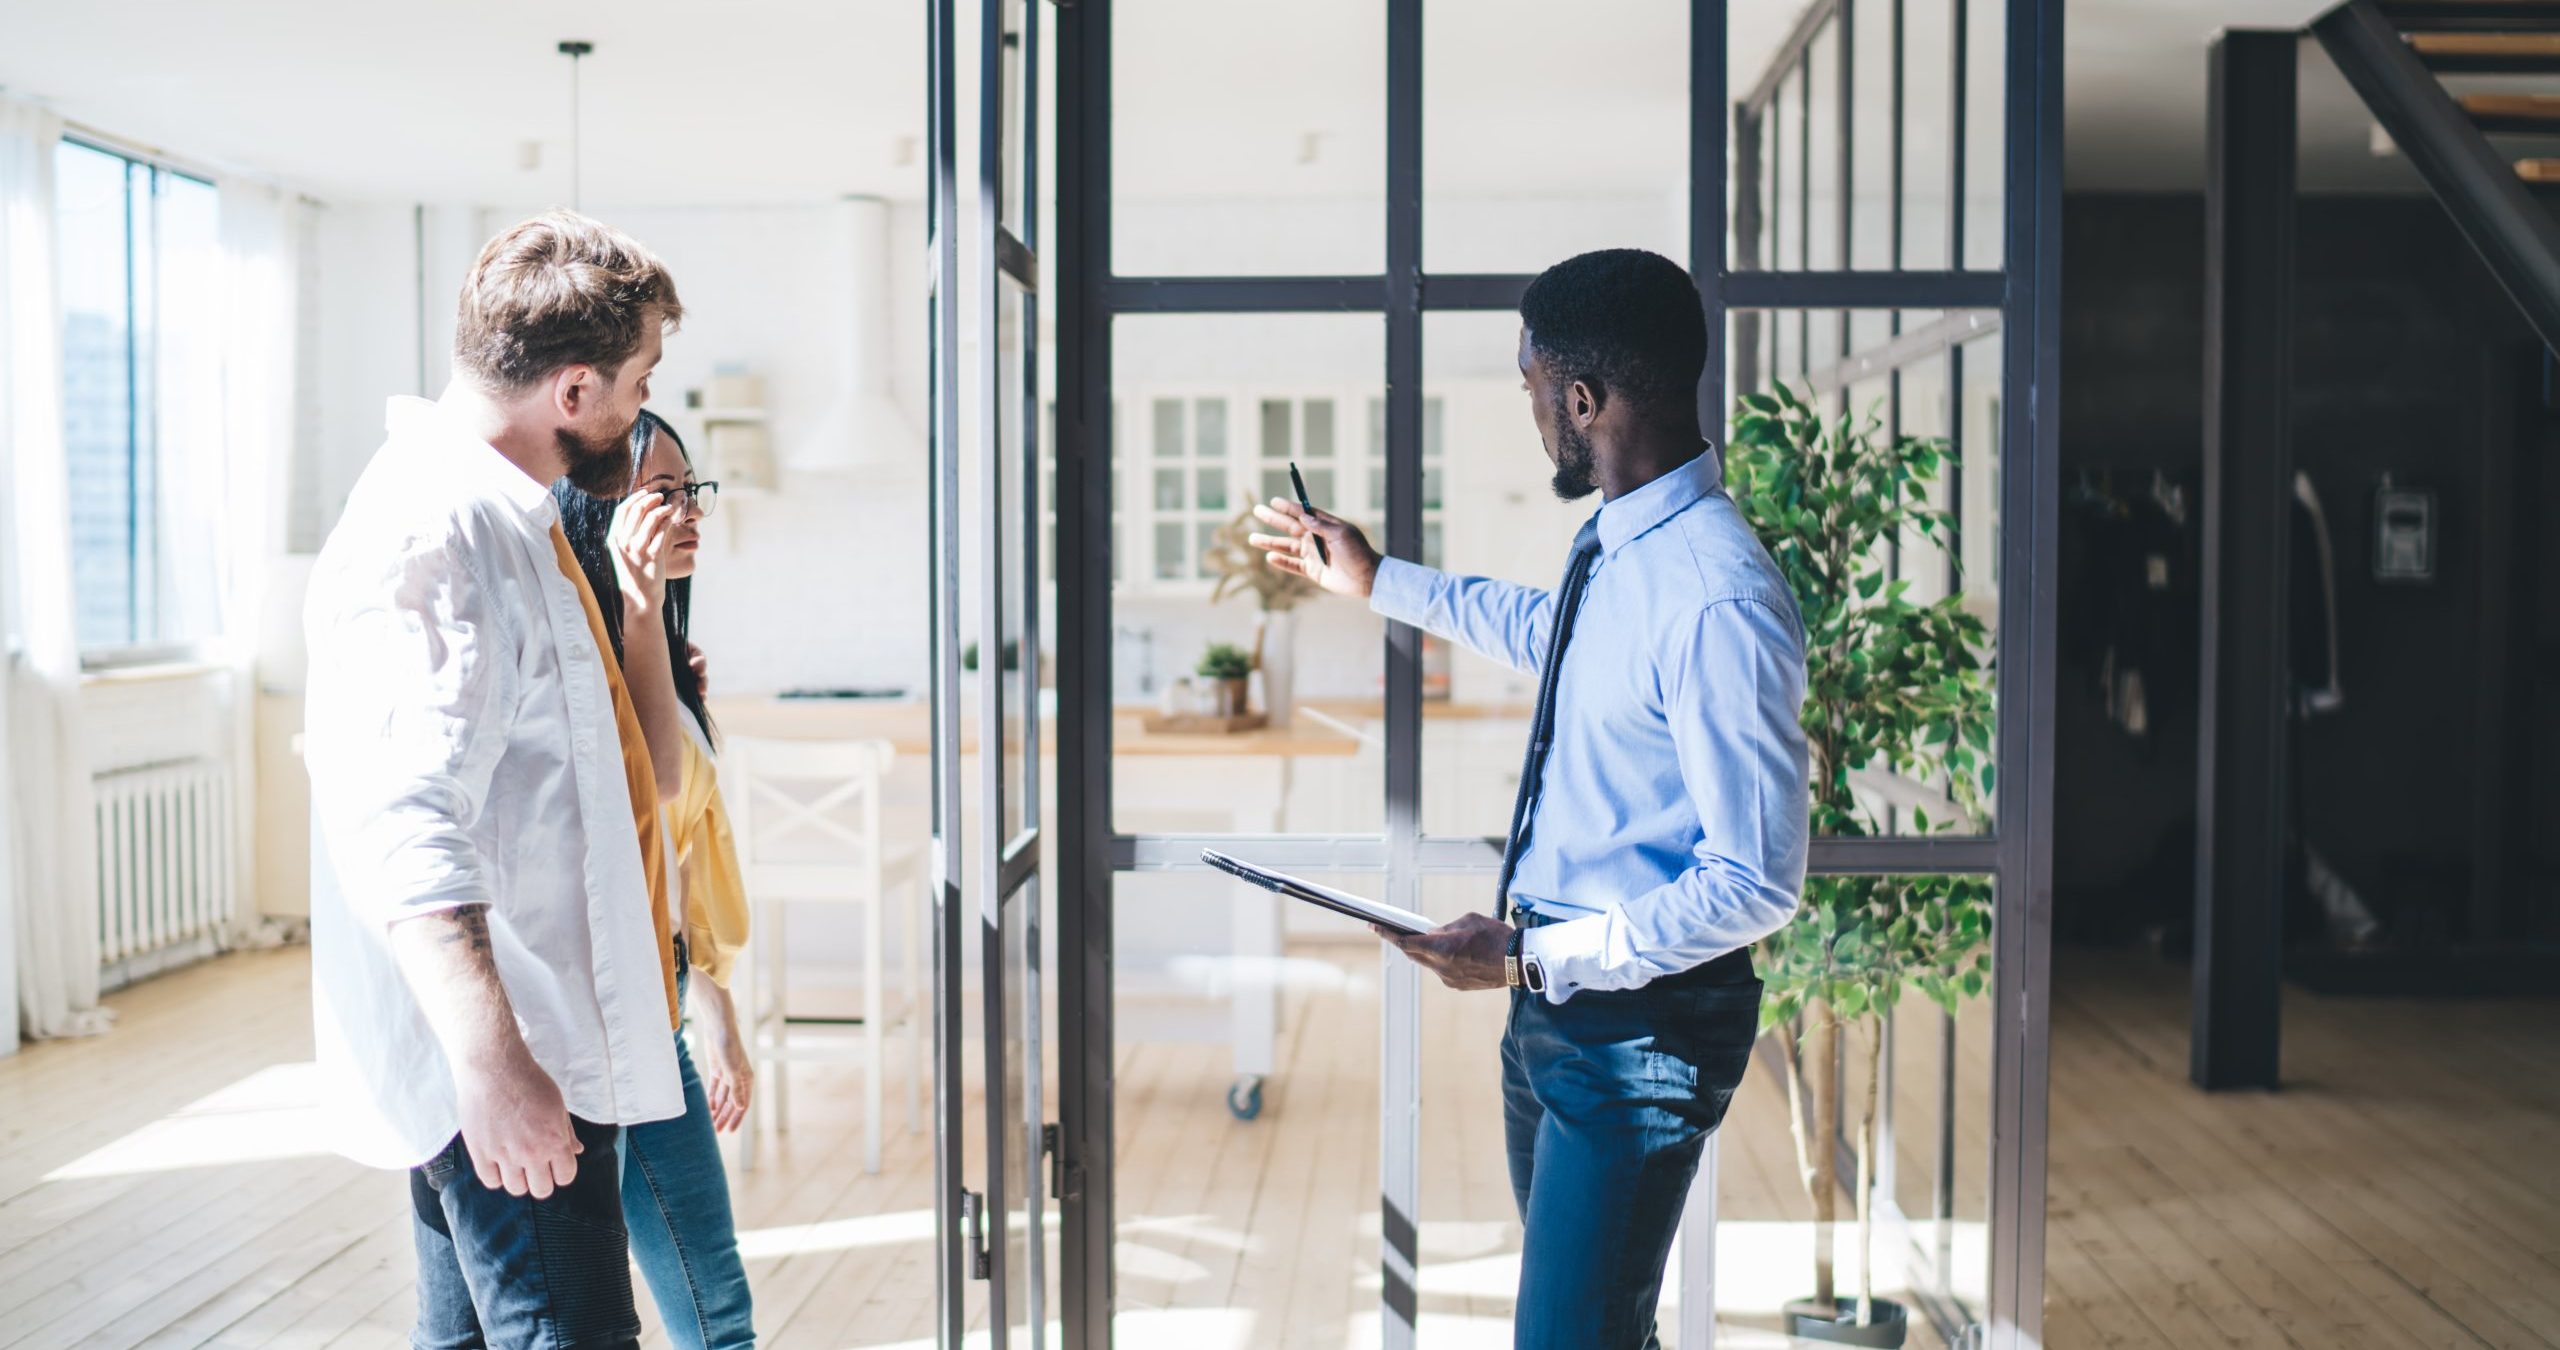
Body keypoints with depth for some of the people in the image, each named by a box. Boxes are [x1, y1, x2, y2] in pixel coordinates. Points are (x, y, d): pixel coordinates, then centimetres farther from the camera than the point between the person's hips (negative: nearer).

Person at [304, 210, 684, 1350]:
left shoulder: (503, 517, 15)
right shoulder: (426, 535, -19)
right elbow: (401, 828, -29)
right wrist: (492, 1060, -35)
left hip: (532, 1041, 11)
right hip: (499, 1063, -11)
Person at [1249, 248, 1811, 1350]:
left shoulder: (1715, 599, -28)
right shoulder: (1614, 543, 2)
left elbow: (1758, 881, -27)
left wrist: (1530, 958, -22)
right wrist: (1378, 582, 35)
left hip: (1642, 1027, -9)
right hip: (1556, 988, 9)